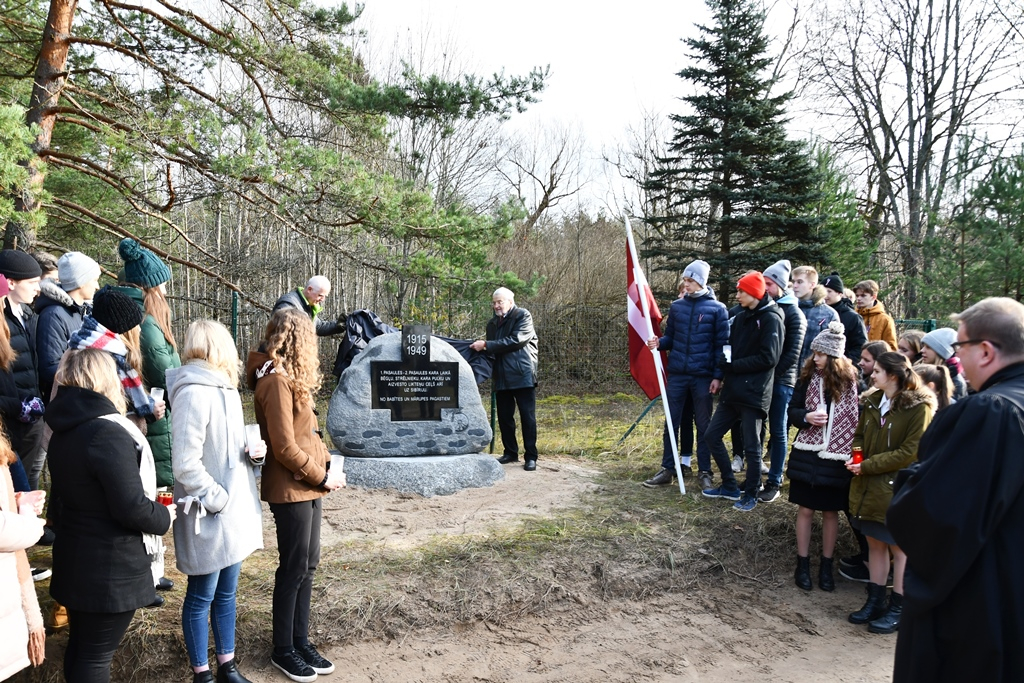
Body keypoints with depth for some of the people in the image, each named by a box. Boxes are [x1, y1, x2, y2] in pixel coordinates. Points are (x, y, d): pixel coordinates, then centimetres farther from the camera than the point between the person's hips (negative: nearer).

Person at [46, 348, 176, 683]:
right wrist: (165, 516, -8)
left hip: (75, 558, 9)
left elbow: (63, 499, 15)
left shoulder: (63, 432, 5)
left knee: (80, 645, 21)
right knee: (96, 655, 4)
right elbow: (132, 508, -25)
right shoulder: (108, 433, -24)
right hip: (111, 568, -9)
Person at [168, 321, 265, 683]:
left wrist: (252, 450, -1)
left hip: (233, 512, 9)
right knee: (201, 598, 9)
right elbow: (186, 464, -23)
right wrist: (219, 500, -19)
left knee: (226, 593, 19)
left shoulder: (223, 389, 9)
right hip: (209, 516, -9)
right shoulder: (194, 393, -20)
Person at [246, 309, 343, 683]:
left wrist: (323, 468, 0)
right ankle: (283, 650, 19)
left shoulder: (289, 377, 12)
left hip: (308, 485, 9)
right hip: (291, 489, -9)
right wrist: (323, 476, -12)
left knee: (307, 566, 14)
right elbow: (285, 447, -21)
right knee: (294, 569, 3)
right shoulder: (277, 381, -19)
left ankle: (300, 641, 26)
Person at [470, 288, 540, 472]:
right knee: (504, 417, 8)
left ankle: (530, 456, 3)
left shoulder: (523, 316, -3)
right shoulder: (492, 323, 17)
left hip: (522, 375, -6)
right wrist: (481, 346, -1)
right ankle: (510, 452, 20)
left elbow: (516, 340, -16)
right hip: (502, 378, 6)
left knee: (528, 417, -3)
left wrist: (486, 345, -17)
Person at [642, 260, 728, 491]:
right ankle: (668, 469, 15)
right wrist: (659, 343, -11)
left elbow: (721, 345, -3)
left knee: (703, 425, 7)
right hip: (677, 374, 3)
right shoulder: (677, 306, 6)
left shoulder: (717, 308, -3)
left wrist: (717, 376, -9)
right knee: (672, 423, 7)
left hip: (703, 376, -3)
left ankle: (704, 472, 17)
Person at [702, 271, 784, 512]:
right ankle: (730, 486, 23)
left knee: (751, 446, 2)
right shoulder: (741, 318, 15)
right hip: (733, 390, 8)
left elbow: (769, 358, -17)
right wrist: (725, 362, -7)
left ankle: (751, 494, 19)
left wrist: (733, 365, -13)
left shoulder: (771, 319, -9)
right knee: (712, 435, 10)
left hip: (754, 393, -8)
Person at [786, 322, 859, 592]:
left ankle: (826, 565, 25)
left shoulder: (853, 382, -8)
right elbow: (793, 410, 6)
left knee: (831, 511, 11)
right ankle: (803, 563, 21)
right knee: (805, 509, 8)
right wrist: (806, 417, -15)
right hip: (808, 453, 2)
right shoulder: (808, 377, -1)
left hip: (837, 457, -1)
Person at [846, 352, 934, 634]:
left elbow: (910, 452, -18)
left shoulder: (919, 407, -14)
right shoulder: (873, 403, 7)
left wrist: (868, 465, -17)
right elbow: (860, 436, 18)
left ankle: (898, 609, 18)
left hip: (897, 488, -6)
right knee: (875, 543, 15)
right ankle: (876, 601, 28)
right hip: (869, 486, 7)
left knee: (900, 548, 7)